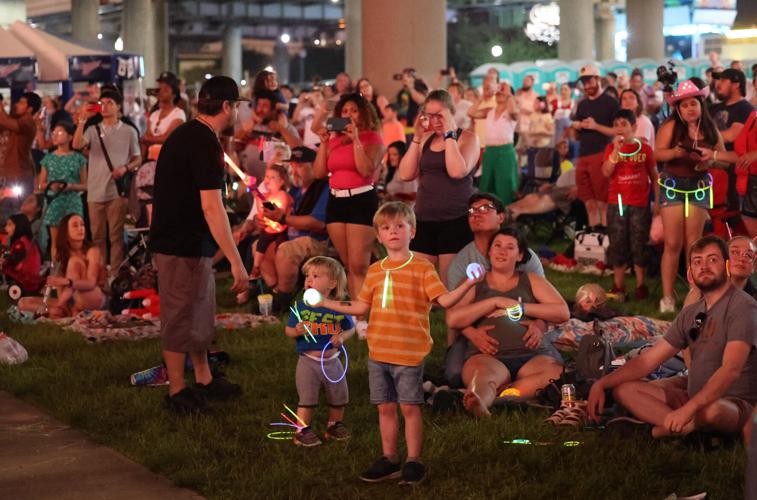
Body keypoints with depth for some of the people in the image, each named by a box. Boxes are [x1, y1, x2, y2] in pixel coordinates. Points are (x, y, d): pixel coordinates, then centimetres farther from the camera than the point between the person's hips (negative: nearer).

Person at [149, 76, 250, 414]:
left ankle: (204, 381, 29)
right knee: (181, 319, 0)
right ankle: (177, 392, 10)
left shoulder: (184, 134, 10)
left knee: (200, 314, 19)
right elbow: (211, 207, -26)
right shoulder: (205, 144, -21)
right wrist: (236, 262, -26)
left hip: (180, 240, 10)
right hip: (183, 246, -10)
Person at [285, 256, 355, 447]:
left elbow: (350, 328, 5)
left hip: (332, 360, 2)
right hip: (308, 361, -2)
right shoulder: (301, 306, -7)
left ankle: (334, 424, 35)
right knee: (307, 399, 1)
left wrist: (342, 337, -15)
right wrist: (297, 331, -23)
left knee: (339, 396, 14)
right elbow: (288, 330, -2)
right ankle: (302, 431, 12)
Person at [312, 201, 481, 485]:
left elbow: (444, 300, -13)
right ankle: (389, 460, 21)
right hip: (378, 352, 5)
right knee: (385, 407, 11)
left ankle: (413, 462, 11)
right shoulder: (375, 271, 11)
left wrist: (467, 284, -28)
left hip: (409, 353, -5)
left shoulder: (422, 268, -4)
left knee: (410, 407, 1)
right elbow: (361, 307, 17)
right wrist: (326, 303, 17)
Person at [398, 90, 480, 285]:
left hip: (456, 221, -5)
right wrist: (417, 138, -1)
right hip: (424, 220, 5)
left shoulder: (468, 138, -1)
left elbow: (457, 171, -19)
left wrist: (449, 134, -12)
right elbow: (406, 175, 2)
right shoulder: (425, 139, 12)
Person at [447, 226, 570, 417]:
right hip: (488, 356, -1)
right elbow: (453, 319, 3)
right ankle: (480, 401, -74)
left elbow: (563, 312, 10)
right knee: (484, 374, -38)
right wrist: (496, 301, 1)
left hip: (533, 355, 1)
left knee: (554, 372, -36)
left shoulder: (531, 281, 24)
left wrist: (520, 307, 2)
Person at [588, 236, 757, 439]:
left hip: (737, 405, -8)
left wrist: (688, 409, -38)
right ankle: (689, 425, -21)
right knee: (623, 389, -6)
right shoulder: (691, 314, 13)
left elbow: (731, 369, -27)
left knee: (712, 410, -43)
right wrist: (601, 384, 1)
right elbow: (649, 359, 13)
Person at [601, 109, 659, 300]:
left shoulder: (644, 148, 1)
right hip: (616, 203, 1)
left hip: (640, 204, -1)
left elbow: (654, 176, 6)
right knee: (617, 245, 4)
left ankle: (641, 285, 11)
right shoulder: (611, 148, 4)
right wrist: (616, 150, -17)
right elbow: (606, 172, -10)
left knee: (639, 245, 2)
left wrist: (657, 201, 2)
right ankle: (618, 285, 12)